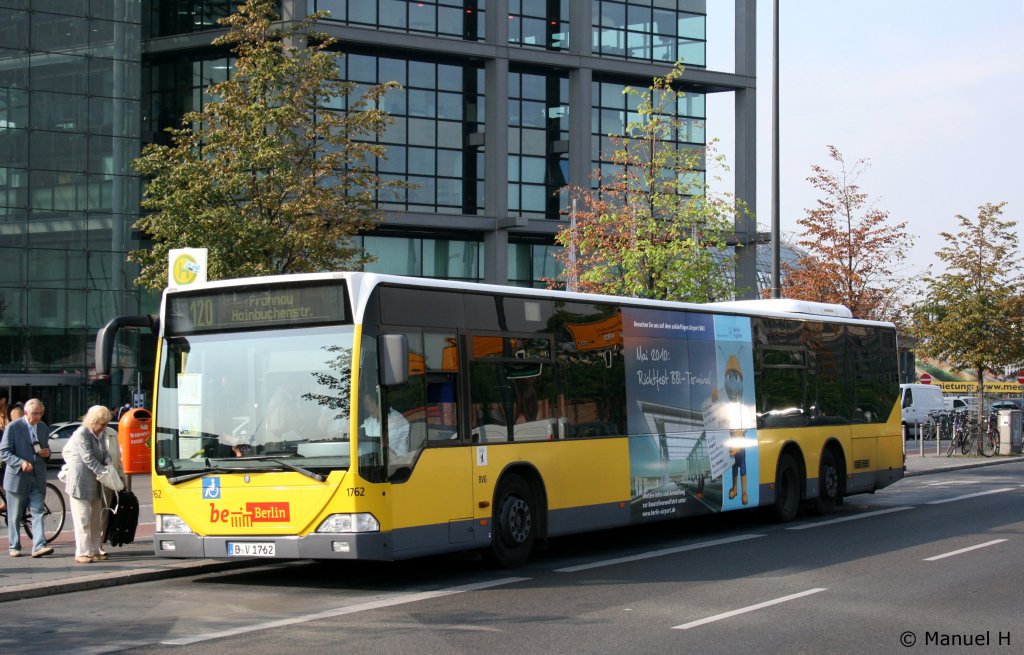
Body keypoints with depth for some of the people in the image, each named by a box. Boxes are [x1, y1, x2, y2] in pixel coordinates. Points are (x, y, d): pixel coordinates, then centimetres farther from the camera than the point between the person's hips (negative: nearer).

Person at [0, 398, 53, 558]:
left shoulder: (44, 428, 10)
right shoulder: (13, 427, -6)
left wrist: (47, 453, -1)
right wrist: (21, 462, -23)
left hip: (37, 478, 4)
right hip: (17, 477, -4)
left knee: (38, 512, -6)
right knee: (15, 516, 6)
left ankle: (38, 546, -12)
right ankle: (14, 547, 17)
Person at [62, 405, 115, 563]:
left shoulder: (100, 434, 12)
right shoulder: (82, 433, -15)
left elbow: (105, 453, 12)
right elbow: (89, 458, -20)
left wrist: (109, 466, -10)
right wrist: (104, 473, -24)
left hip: (95, 482, 9)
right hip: (80, 481, -9)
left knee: (96, 518, 11)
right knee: (83, 518, -6)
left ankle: (95, 550, 17)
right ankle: (82, 553, -4)